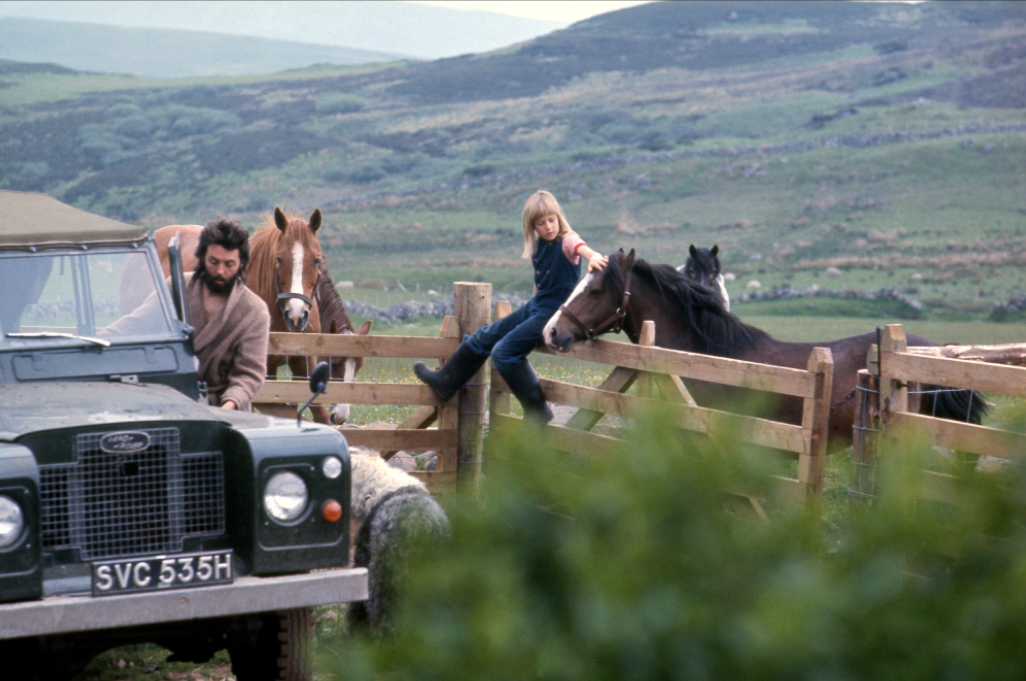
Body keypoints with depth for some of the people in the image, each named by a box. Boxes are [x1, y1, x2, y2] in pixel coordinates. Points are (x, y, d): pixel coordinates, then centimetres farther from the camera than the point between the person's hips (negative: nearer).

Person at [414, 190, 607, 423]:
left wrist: (593, 257, -61)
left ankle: (538, 411, -9)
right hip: (534, 307, 9)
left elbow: (581, 247, -40)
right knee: (484, 337, 17)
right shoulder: (540, 246, 8)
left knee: (504, 352, -16)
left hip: (553, 313, -9)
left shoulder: (567, 241, -16)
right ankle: (445, 381, 33)